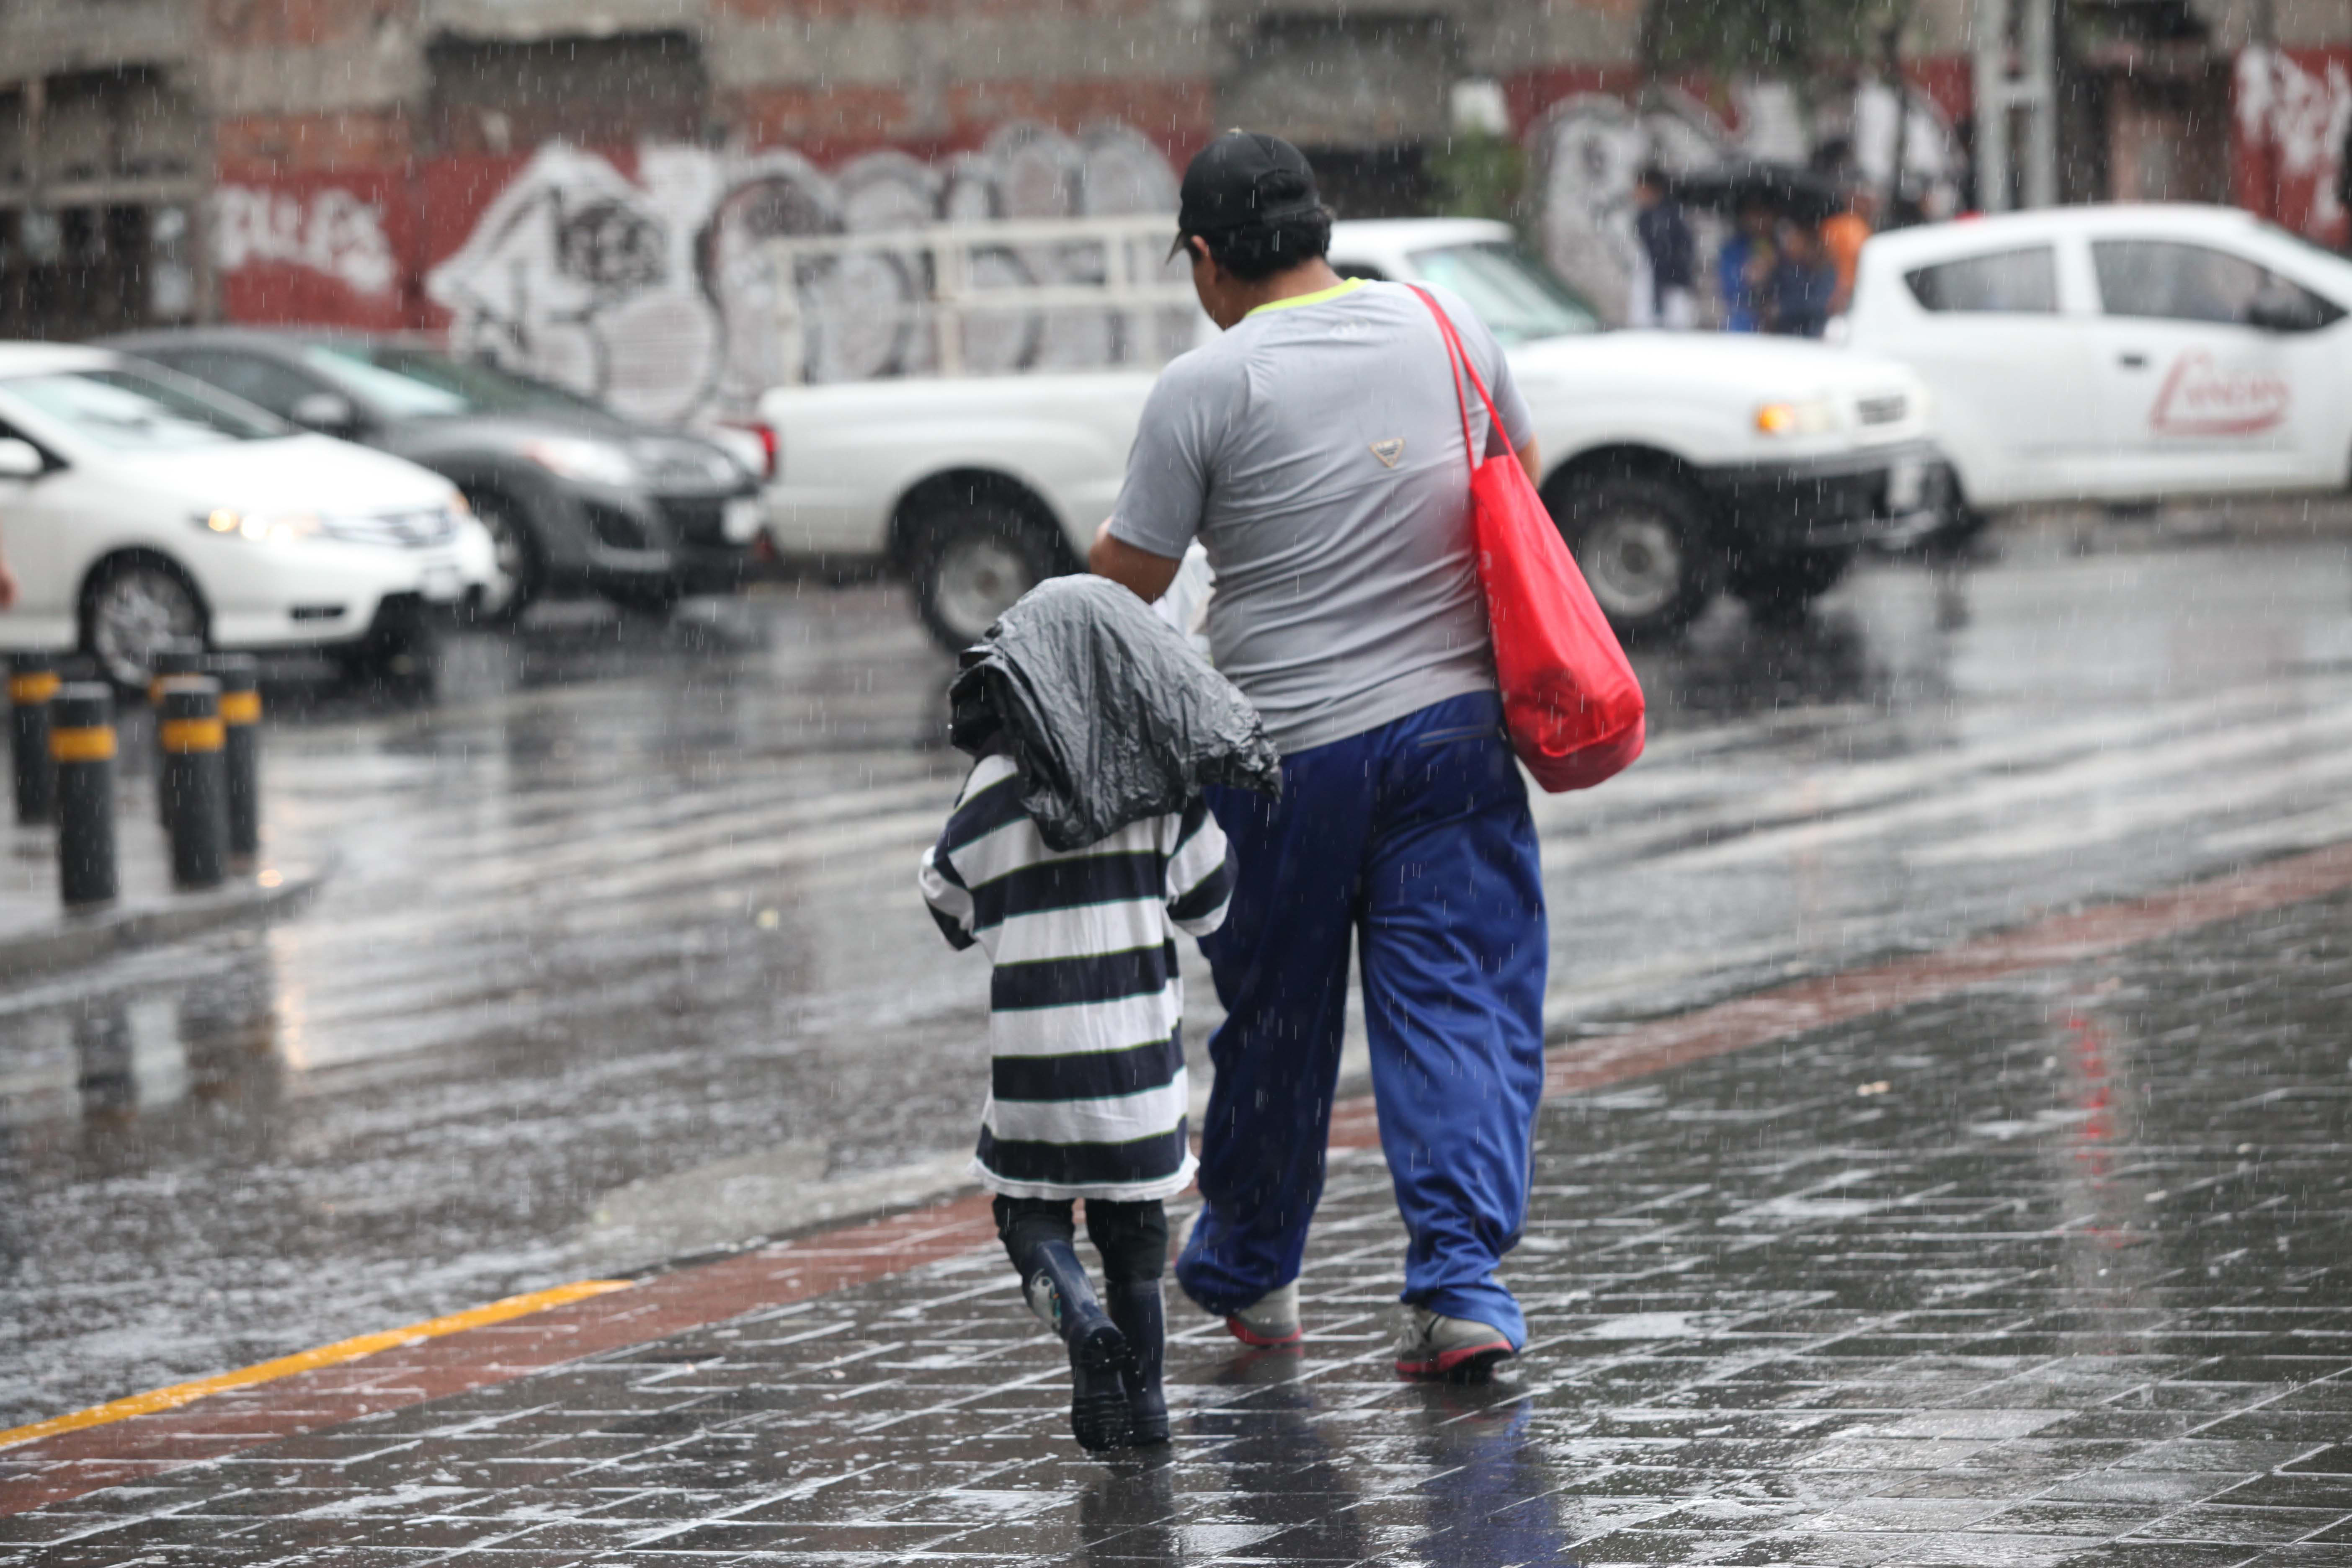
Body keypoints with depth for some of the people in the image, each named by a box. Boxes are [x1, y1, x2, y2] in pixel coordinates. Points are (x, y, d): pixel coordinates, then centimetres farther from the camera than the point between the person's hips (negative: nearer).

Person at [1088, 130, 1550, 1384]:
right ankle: (1460, 1285, -10)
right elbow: (1521, 473, 18)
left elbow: (1127, 577, -5)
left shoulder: (1205, 388, -11)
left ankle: (1249, 1273, 30)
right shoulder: (1448, 326, 2)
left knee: (1275, 1015, 13)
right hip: (1454, 726, 2)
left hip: (1288, 751, -2)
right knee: (1458, 1003, 2)